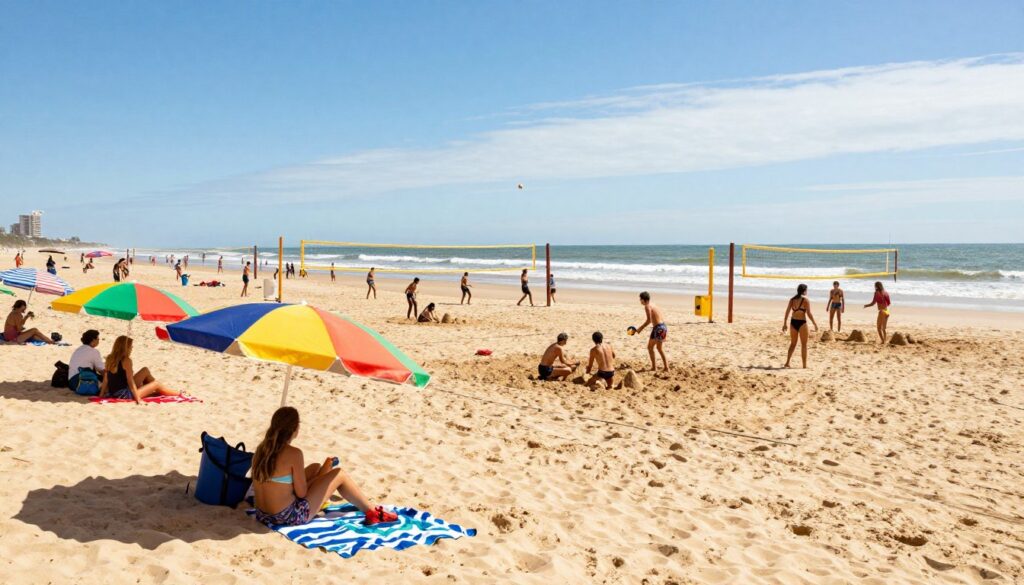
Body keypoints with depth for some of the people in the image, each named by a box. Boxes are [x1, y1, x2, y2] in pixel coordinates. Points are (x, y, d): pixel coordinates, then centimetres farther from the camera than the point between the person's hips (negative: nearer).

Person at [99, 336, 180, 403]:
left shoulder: (109, 358, 2)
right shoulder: (126, 360, -20)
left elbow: (105, 380, 5)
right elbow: (130, 381, -21)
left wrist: (101, 394, 13)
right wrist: (138, 399, -19)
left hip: (113, 393, 8)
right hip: (124, 395, -8)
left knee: (145, 371, 20)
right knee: (156, 384, 9)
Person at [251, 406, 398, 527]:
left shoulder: (261, 448, 0)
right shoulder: (293, 453, -21)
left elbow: (256, 486, 9)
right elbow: (301, 493, -16)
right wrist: (324, 470, 1)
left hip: (263, 515, 8)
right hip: (289, 517, -8)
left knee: (315, 467, 23)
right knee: (339, 474, 7)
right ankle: (373, 513, 20)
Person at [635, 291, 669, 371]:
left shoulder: (647, 306, -11)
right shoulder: (652, 305, 17)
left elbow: (649, 320, -18)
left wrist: (641, 328, -9)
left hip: (658, 328, -9)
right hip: (663, 326, 9)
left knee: (650, 347, 6)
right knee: (659, 348, 21)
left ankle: (654, 367, 5)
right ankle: (666, 367, 22)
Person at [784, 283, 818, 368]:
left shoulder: (792, 299, 6)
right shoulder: (805, 300, -9)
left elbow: (787, 312, 6)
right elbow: (809, 314, -12)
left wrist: (785, 323, 12)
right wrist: (815, 324, -4)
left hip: (793, 322, 5)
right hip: (801, 323, -5)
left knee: (793, 343, 17)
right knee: (804, 345, 6)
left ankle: (787, 362, 15)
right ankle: (804, 365, 8)